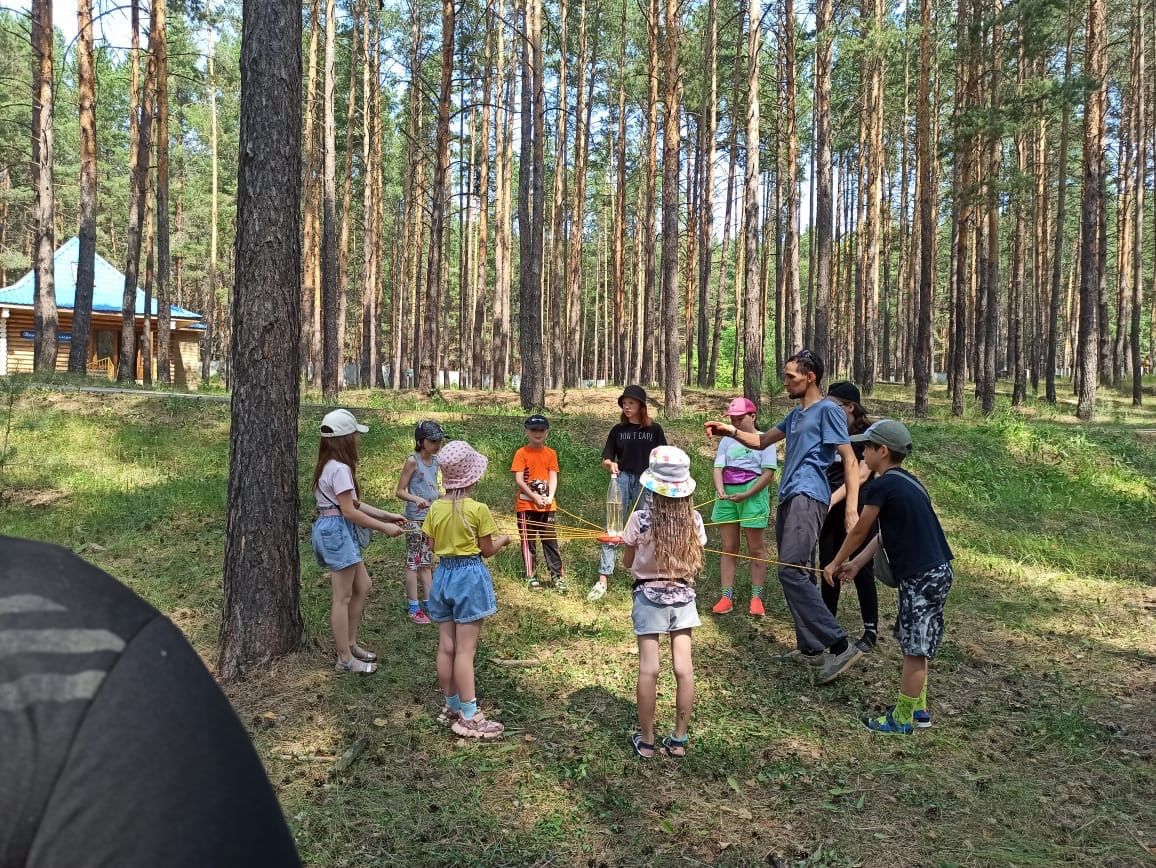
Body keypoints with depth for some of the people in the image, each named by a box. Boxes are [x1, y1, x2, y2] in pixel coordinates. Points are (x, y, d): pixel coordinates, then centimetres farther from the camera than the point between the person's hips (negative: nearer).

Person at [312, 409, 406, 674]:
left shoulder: (331, 465, 13)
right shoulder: (340, 468, -19)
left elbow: (353, 504, 15)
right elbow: (349, 511, -19)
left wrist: (387, 515, 13)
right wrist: (384, 528, -12)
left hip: (335, 530, 10)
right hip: (337, 531, -10)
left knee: (363, 587, 17)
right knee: (343, 597, -1)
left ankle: (350, 644, 27)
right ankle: (345, 659, 9)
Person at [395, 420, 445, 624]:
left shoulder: (435, 460, 6)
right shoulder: (412, 461, -14)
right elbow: (400, 491, -13)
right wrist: (416, 499, -29)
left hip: (431, 517, 7)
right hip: (415, 519, -7)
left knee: (427, 562, 14)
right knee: (413, 562, 1)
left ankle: (429, 604, 21)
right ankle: (413, 609, 8)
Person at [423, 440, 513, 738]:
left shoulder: (435, 508, 0)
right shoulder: (478, 510, -15)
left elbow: (433, 546, 6)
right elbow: (488, 550, -6)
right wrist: (504, 539, 13)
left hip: (443, 574, 6)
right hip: (470, 576, -6)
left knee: (446, 647, 12)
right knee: (465, 650, -2)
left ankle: (452, 705, 26)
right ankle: (469, 716, 5)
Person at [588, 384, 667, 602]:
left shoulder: (654, 430, 3)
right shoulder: (618, 430, 7)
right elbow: (605, 459, 8)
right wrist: (610, 464, -15)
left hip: (646, 484, 0)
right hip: (622, 480, 1)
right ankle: (603, 580, -6)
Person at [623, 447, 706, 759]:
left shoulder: (640, 519, -14)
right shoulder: (693, 520, -7)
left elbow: (627, 563, -3)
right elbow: (696, 562, 4)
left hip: (649, 596, -2)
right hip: (682, 595, 2)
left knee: (648, 668, 2)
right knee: (684, 667, 7)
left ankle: (646, 740, 12)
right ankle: (680, 739, 16)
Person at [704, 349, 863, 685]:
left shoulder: (828, 410, -5)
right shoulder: (796, 414, 21)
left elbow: (850, 459, -11)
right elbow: (762, 441, 27)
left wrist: (852, 509, -19)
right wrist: (732, 431, 7)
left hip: (807, 497, -10)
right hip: (788, 498, 10)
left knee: (792, 571, -20)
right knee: (796, 573, 10)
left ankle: (840, 646, -18)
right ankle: (810, 648, 17)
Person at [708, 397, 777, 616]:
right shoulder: (727, 441, 10)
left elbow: (768, 473, -9)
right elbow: (718, 468, 2)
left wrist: (746, 495, -17)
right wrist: (720, 491, -18)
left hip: (752, 494, -4)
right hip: (727, 495, 4)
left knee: (756, 549, 4)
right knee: (728, 548, 6)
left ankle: (756, 597, 11)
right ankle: (726, 597, 9)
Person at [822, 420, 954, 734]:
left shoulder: (881, 486, -15)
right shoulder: (907, 481, 13)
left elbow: (859, 532, -5)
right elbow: (884, 532, 18)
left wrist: (834, 564, 9)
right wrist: (856, 563, 21)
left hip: (921, 577, -9)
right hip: (935, 571, 9)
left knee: (914, 649, 1)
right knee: (914, 645, 19)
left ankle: (902, 719, 12)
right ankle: (918, 709, 29)